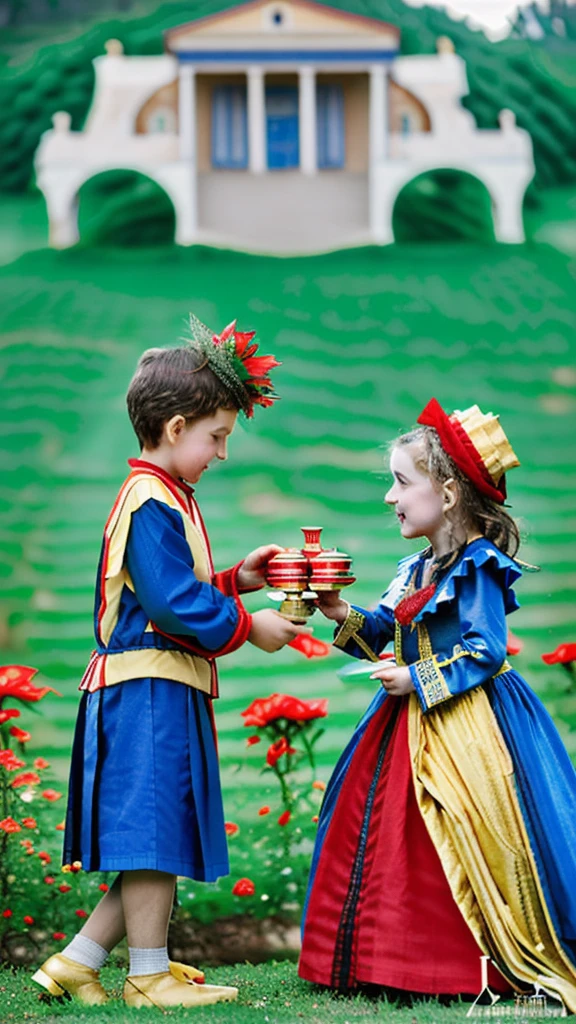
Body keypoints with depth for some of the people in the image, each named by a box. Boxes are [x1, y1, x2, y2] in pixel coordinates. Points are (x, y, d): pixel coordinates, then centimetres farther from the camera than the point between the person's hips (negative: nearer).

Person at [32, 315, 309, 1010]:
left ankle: (76, 962, 15)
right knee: (153, 830, -4)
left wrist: (235, 580, 17)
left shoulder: (162, 498, 19)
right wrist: (247, 626, -11)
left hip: (165, 695, 11)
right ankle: (149, 977, 5)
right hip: (148, 691, -11)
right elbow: (174, 603, -21)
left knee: (157, 843, 12)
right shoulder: (152, 503, -15)